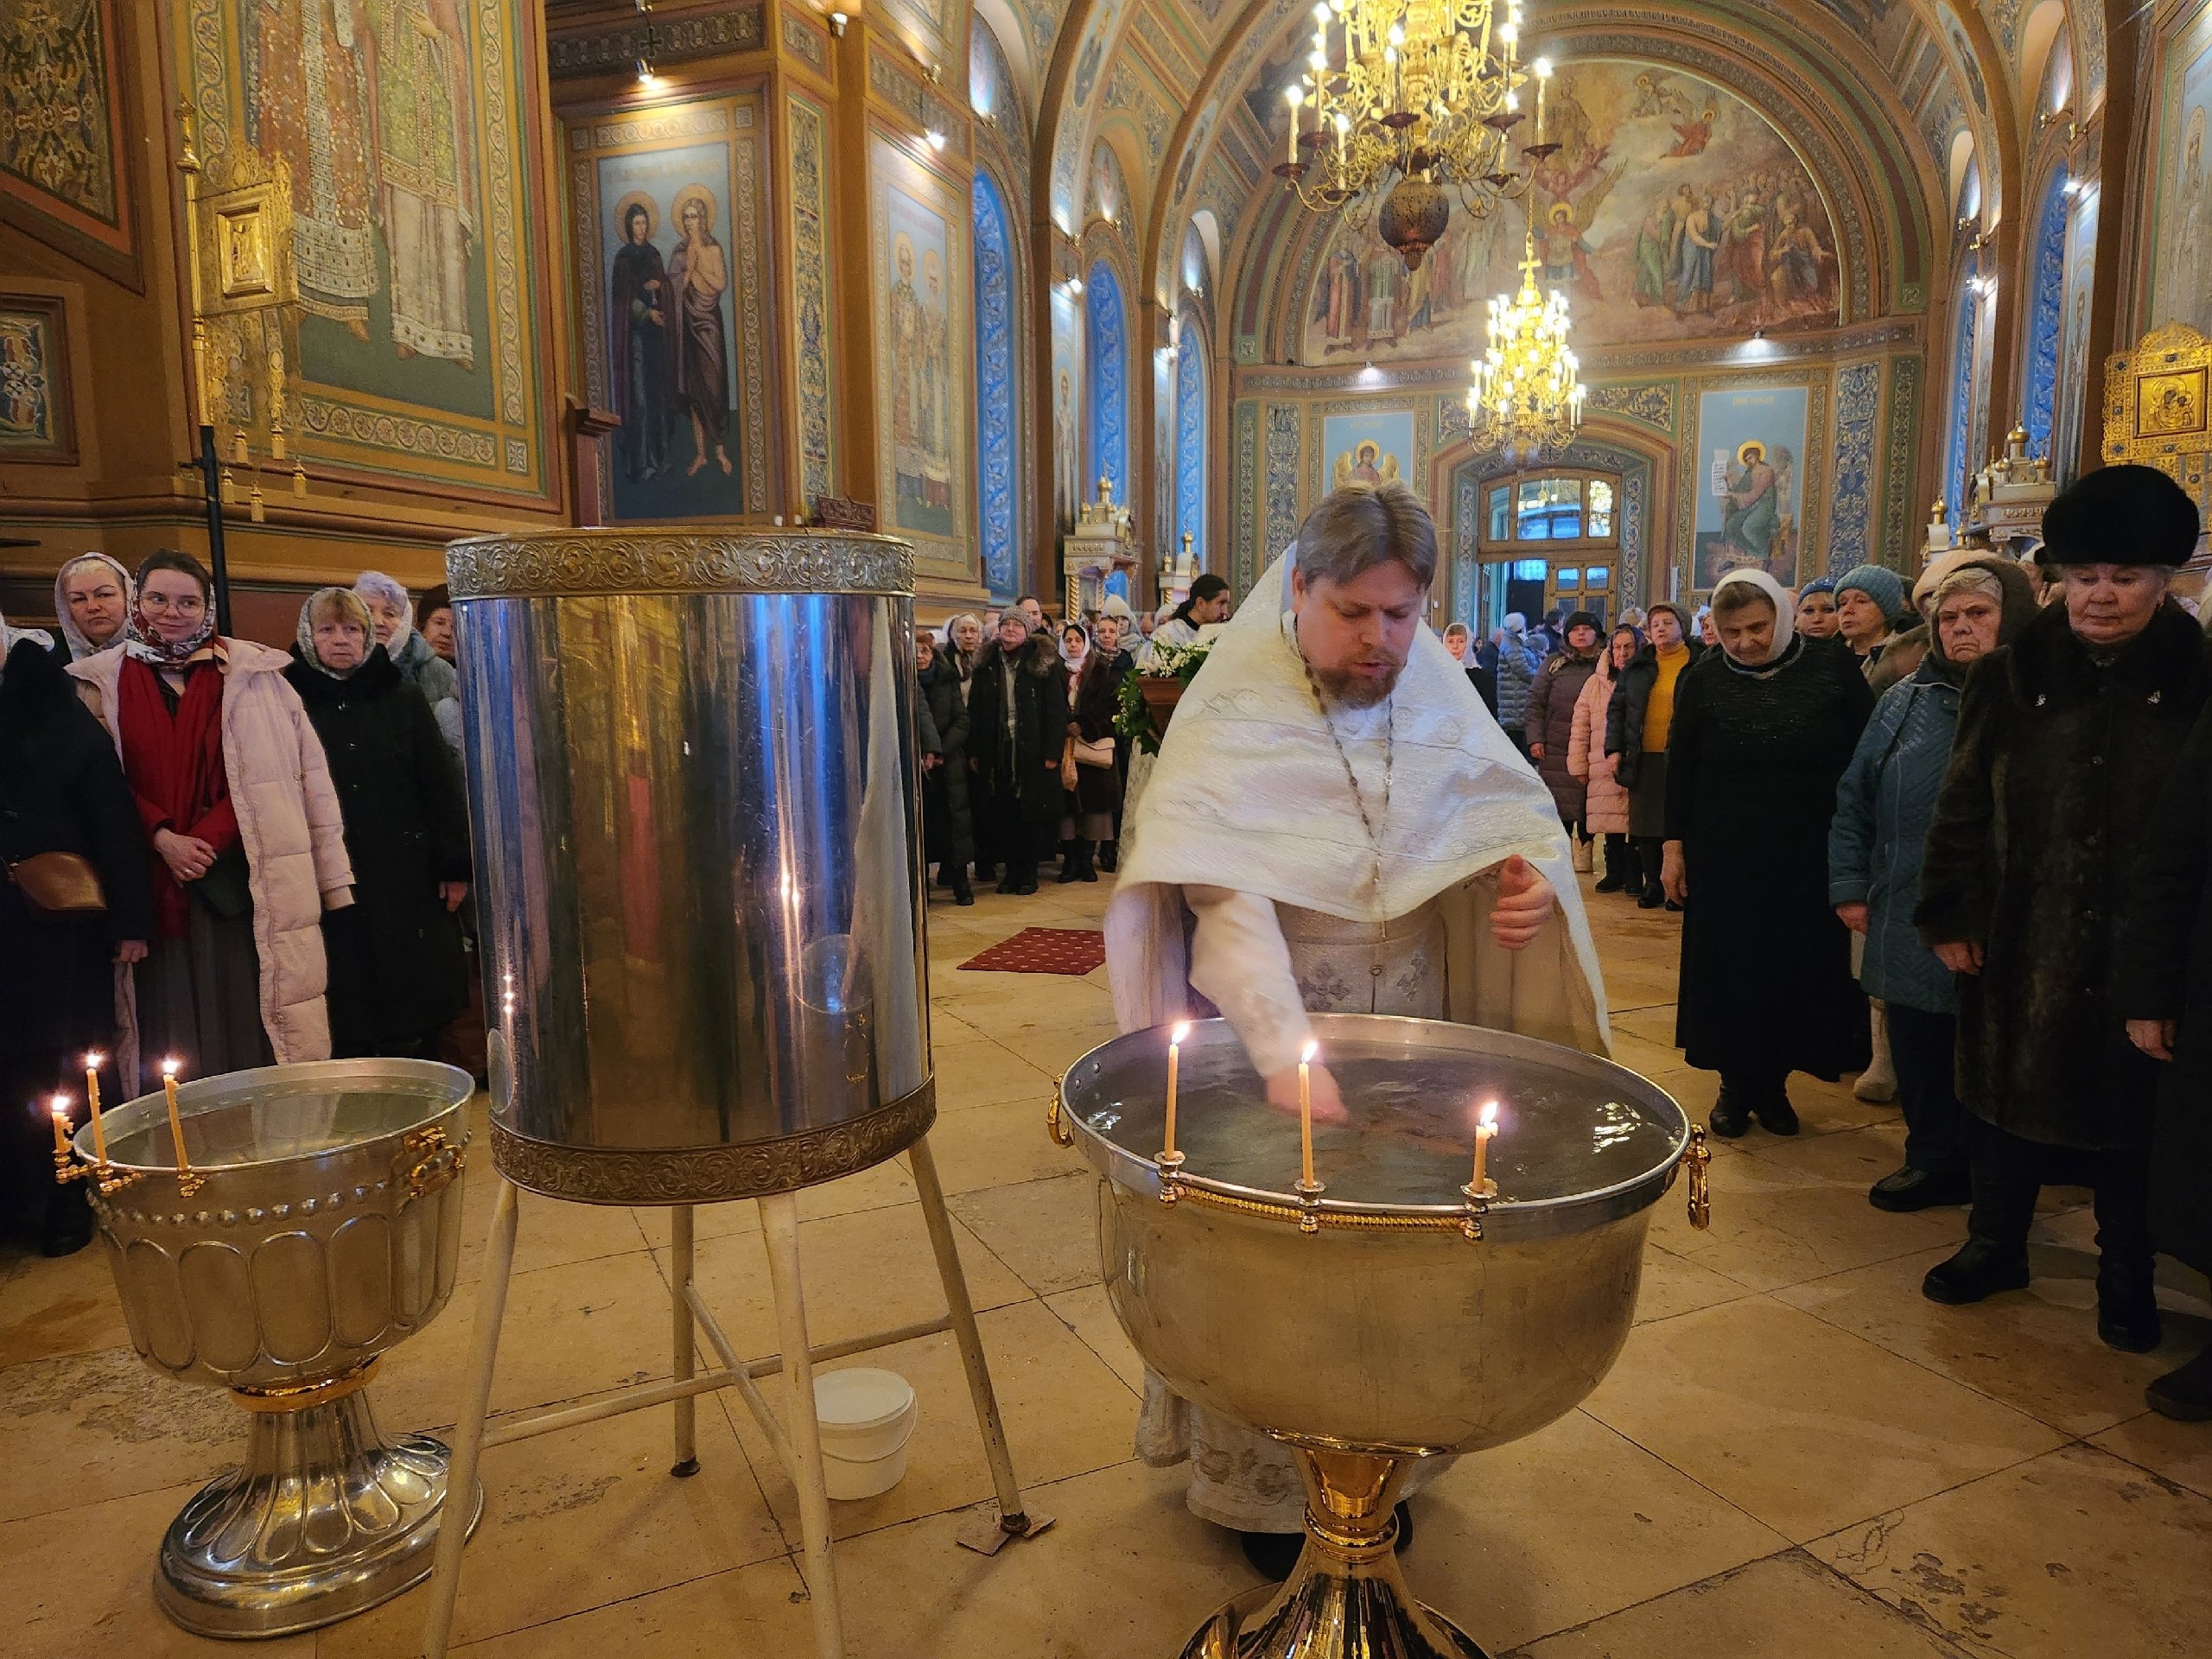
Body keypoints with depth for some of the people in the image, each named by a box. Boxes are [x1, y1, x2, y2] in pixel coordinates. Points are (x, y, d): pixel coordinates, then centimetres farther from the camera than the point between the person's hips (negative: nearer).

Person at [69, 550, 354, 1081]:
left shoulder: (251, 673, 5)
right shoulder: (104, 683, 10)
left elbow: (305, 773, -1)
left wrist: (208, 837, -9)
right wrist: (161, 838, -11)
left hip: (241, 876, -1)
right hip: (155, 883, 1)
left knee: (253, 1033, -1)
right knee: (172, 1032, 4)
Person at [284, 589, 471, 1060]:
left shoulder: (401, 698, 8)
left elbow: (440, 783, 5)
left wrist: (454, 866, -1)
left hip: (407, 879, 1)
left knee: (415, 1014, 4)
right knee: (347, 1020, 2)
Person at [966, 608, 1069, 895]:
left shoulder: (1043, 663, 0)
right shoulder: (987, 665, 10)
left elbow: (1056, 710, -4)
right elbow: (975, 711, 11)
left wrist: (1053, 751, -10)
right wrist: (974, 751, 5)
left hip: (1032, 751, -3)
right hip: (997, 751, 3)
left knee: (1032, 812, 1)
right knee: (1002, 814, 3)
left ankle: (1028, 871, 11)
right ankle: (1011, 868, 13)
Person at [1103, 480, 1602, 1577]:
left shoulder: (1439, 698, 1)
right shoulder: (1234, 712, -16)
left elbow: (1520, 808, 11)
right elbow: (1226, 892, -27)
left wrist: (1535, 869, -14)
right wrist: (1284, 1049, -39)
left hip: (1411, 1032, 5)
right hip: (1268, 1027, -4)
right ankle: (1263, 1486, 28)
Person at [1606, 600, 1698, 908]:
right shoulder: (1638, 666, 12)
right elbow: (1616, 707, 14)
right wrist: (1614, 749, 5)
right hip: (1644, 758, 4)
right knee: (1646, 824, 7)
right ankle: (1652, 885, 17)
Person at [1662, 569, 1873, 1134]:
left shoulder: (1831, 668, -4)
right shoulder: (1703, 680, -2)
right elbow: (1680, 767, 4)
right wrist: (1674, 845, 0)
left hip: (1809, 855, 0)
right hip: (1725, 854, 0)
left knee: (1799, 971, 6)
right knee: (1729, 971, 5)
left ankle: (1773, 1083, 22)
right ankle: (1736, 1086, 19)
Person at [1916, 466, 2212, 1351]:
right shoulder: (2012, 678, 1)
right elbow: (1962, 806, 3)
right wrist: (1948, 917, -1)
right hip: (2020, 947, 2)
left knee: (2130, 1112, 11)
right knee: (2008, 1094, 14)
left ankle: (2126, 1280, 30)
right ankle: (1996, 1243, 32)